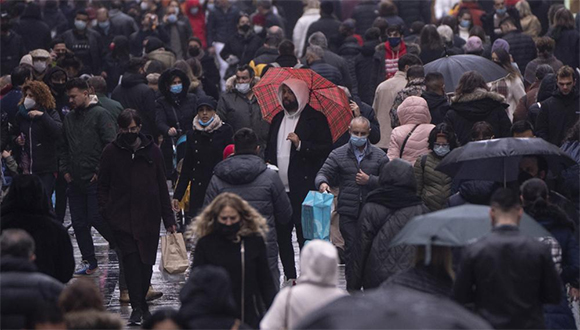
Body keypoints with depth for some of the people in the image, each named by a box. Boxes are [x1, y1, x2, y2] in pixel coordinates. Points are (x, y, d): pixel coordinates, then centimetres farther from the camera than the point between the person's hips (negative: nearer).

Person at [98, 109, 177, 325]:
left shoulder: (152, 151, 6)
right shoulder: (111, 152, 3)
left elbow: (162, 186, 10)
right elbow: (103, 185, 7)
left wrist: (168, 219, 7)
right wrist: (105, 212, -4)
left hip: (148, 216, 2)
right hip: (121, 217, -2)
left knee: (146, 262, 6)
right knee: (131, 259, -12)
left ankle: (142, 302, 22)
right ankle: (137, 307, -11)